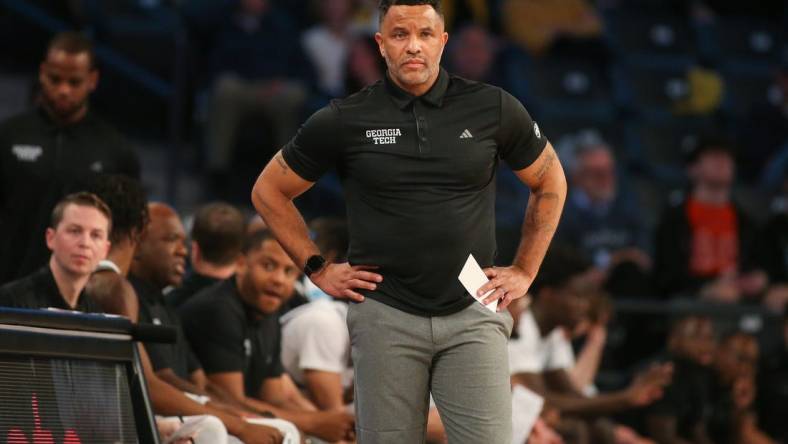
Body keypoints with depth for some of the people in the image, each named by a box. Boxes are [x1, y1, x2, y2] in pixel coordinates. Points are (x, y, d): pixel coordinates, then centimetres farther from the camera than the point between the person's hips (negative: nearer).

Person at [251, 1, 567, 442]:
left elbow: (551, 183, 16)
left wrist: (524, 272, 11)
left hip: (472, 314, 0)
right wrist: (319, 269, 7)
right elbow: (270, 191, 12)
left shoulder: (493, 109, 1)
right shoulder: (344, 120, 0)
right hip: (386, 318, 0)